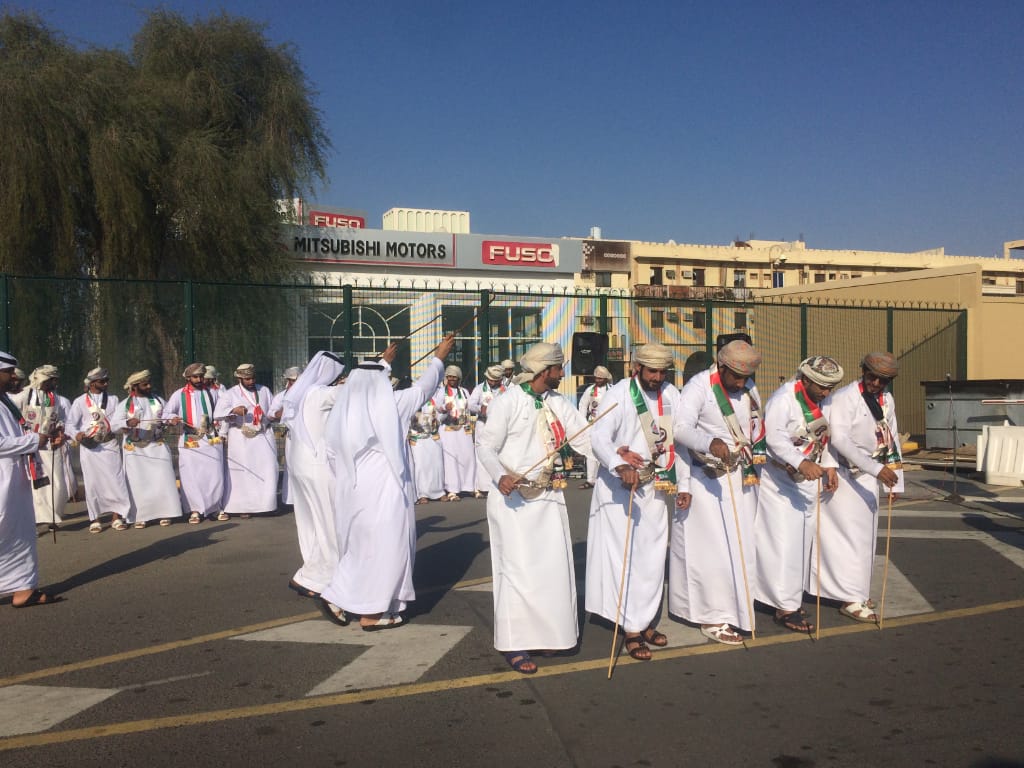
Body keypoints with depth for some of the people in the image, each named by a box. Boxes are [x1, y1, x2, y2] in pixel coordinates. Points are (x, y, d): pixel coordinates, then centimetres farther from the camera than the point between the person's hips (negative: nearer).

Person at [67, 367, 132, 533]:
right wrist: (77, 434, -20)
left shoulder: (112, 400, 8)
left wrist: (128, 422, -24)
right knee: (92, 482, 2)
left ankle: (116, 516, 6)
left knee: (115, 480, -2)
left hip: (110, 445, 1)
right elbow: (71, 423, 0)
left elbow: (115, 422, -2)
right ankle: (95, 519, 11)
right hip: (89, 447, -1)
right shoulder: (80, 401, 3)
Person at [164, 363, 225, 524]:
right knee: (191, 477, -6)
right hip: (190, 442, -1)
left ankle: (213, 508, 13)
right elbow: (166, 413, 6)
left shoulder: (211, 392, 10)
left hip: (211, 440, 1)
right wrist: (172, 418, -15)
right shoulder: (179, 394, 5)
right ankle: (196, 510, 4)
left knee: (215, 476, -2)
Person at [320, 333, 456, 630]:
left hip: (353, 488, 7)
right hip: (382, 488, -7)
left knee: (362, 544, 21)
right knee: (384, 547, 3)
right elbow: (423, 388, -1)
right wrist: (439, 357, 14)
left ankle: (337, 597, 20)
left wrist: (384, 361, 39)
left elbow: (369, 382, 24)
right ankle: (372, 614, 9)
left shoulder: (347, 407, 4)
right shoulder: (388, 404, -13)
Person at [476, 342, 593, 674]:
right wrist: (500, 476, -31)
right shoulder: (508, 401, -11)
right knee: (519, 569, -3)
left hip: (549, 496, 6)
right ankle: (514, 644, 10)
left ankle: (548, 633, 27)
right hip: (513, 497, -6)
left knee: (555, 567, 10)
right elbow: (486, 447, -13)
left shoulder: (558, 403, 7)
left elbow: (585, 438, -1)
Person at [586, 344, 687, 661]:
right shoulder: (618, 396, -12)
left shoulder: (672, 395, 6)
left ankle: (646, 622, 25)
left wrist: (683, 485, 3)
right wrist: (621, 466, -43)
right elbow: (599, 437, -25)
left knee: (654, 558, 11)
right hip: (622, 488, -6)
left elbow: (680, 441, 9)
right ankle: (632, 629, 6)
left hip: (658, 488, 6)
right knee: (626, 558, -3)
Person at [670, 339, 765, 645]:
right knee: (713, 546, -6)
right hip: (707, 478, -7)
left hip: (741, 477, 7)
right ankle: (713, 617, 3)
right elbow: (681, 427, -29)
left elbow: (757, 425, 21)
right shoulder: (699, 386, -15)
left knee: (741, 542, 10)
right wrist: (710, 443, -46)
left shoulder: (749, 389, 6)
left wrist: (754, 461, 14)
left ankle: (736, 606, 24)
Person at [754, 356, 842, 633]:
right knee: (783, 543, -8)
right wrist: (801, 463, -43)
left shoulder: (822, 401, 7)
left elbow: (825, 436, 15)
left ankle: (794, 597, 25)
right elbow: (774, 437, -31)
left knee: (803, 541, 13)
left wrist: (829, 466, 2)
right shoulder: (783, 399, -20)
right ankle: (786, 607, -2)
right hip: (780, 480, -8)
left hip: (808, 479, 9)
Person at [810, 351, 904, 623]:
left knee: (866, 535, 15)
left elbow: (892, 440, 13)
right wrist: (877, 469, -34)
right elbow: (840, 440, -28)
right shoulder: (845, 398, -18)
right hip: (844, 475, -8)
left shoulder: (887, 400, 6)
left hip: (868, 476, 8)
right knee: (853, 534, -8)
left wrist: (896, 480, 10)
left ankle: (858, 590, 29)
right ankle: (852, 598, 0)